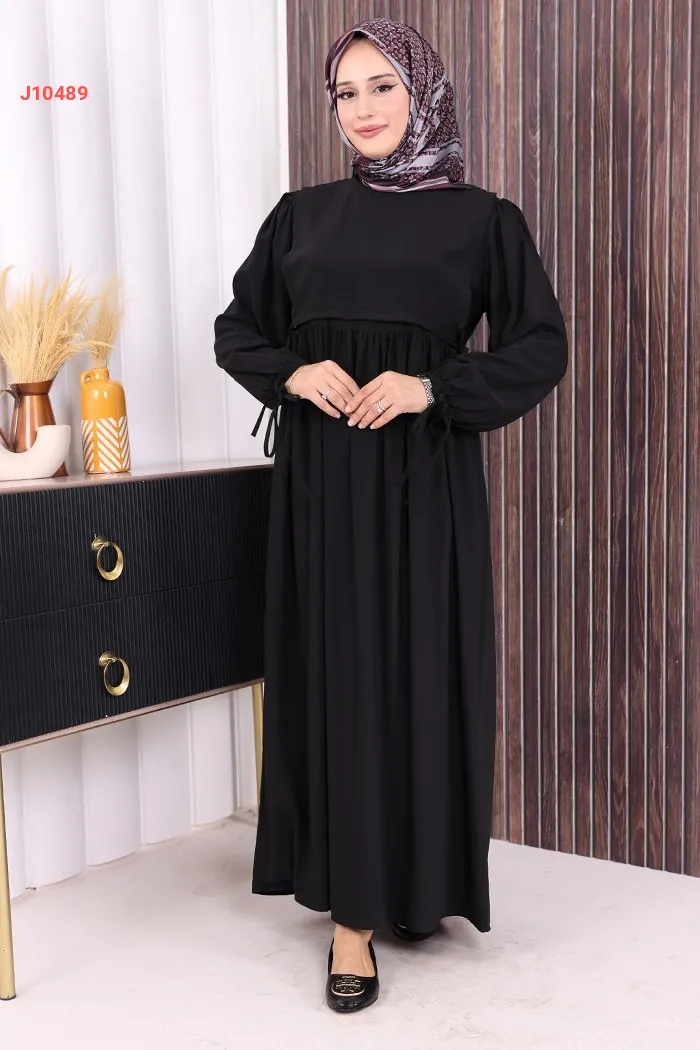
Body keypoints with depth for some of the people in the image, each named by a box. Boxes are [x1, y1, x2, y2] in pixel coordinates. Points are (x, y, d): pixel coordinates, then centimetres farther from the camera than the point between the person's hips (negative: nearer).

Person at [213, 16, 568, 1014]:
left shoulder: (481, 218, 4)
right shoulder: (301, 214, 11)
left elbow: (542, 349, 0)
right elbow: (236, 330, 15)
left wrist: (431, 386, -14)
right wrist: (293, 372, -6)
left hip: (425, 476, -2)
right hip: (321, 474, 2)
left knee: (423, 668, 0)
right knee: (337, 671, 2)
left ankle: (422, 876, 17)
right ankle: (352, 909, 9)